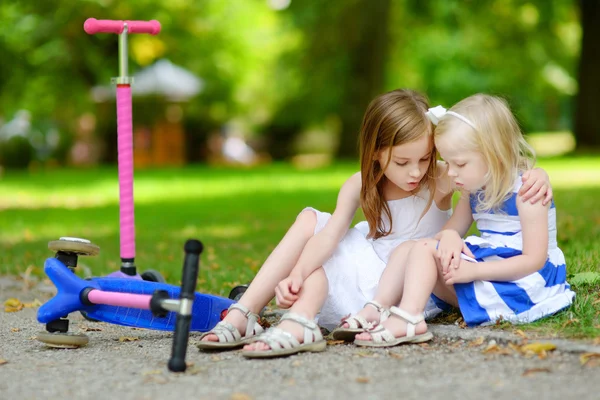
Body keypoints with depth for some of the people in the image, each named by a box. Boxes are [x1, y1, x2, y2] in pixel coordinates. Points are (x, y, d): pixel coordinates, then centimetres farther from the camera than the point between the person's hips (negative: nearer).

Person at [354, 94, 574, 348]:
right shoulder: (474, 189, 11)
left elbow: (534, 259, -20)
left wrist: (473, 271, -26)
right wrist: (449, 237, -15)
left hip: (522, 283, -9)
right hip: (488, 268, 9)